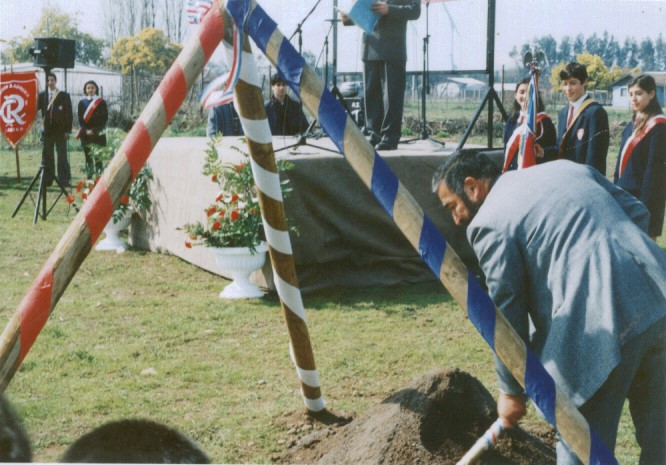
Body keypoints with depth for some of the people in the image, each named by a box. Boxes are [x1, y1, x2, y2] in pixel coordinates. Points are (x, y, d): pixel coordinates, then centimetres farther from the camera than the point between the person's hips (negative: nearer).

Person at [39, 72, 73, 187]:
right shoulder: (42, 95, 9)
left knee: (62, 156, -1)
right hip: (47, 130, 3)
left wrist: (67, 130, -6)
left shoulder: (64, 96, 2)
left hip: (60, 131, -2)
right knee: (47, 156, 3)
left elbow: (69, 114, 0)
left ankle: (64, 180, 2)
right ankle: (47, 180, 8)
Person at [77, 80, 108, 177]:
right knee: (88, 157, 0)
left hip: (98, 134, -2)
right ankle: (89, 177, 2)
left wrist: (95, 130, -10)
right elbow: (80, 119, 5)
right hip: (86, 135, 2)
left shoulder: (101, 102, 4)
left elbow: (104, 118, -2)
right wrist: (86, 131, -10)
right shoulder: (82, 102, 10)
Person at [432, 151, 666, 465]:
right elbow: (636, 211, 21)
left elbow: (507, 314, 1)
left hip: (602, 327, -8)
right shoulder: (566, 167, 21)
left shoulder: (489, 222, 0)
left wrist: (511, 391, 11)